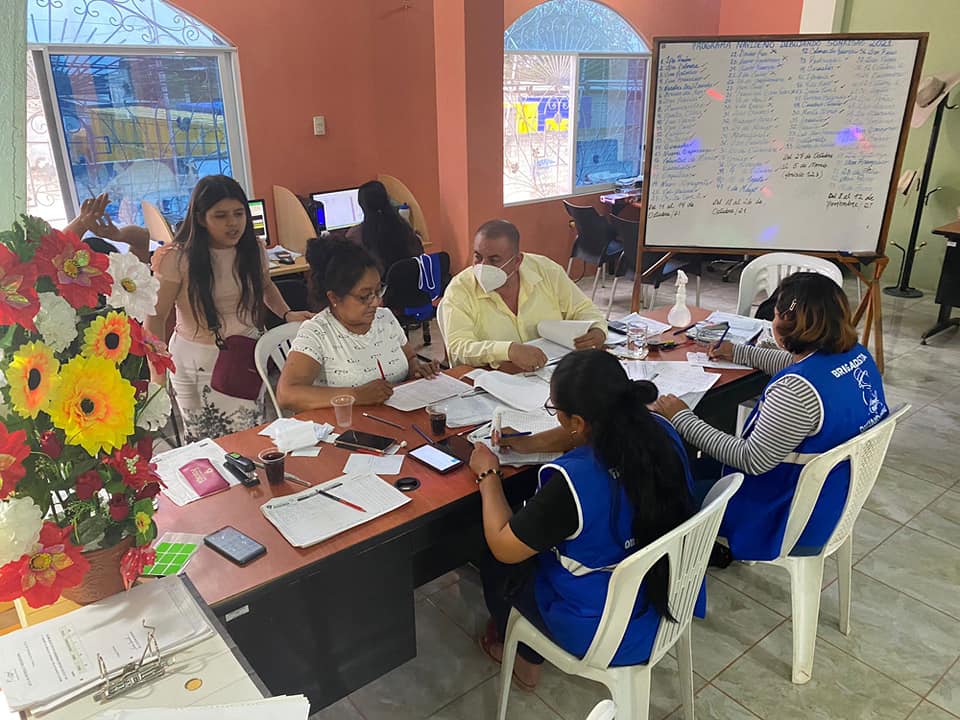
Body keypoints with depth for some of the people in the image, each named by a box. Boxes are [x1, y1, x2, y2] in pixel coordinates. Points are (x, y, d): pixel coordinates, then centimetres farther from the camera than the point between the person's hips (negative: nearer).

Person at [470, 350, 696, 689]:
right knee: (538, 536, 26)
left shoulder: (574, 482, -38)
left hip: (604, 632, -6)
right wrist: (530, 443, 5)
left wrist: (488, 475, -7)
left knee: (495, 563, 19)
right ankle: (532, 650, 47)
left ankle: (526, 660, 46)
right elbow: (599, 434, 7)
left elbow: (502, 547, -20)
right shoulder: (660, 432, -18)